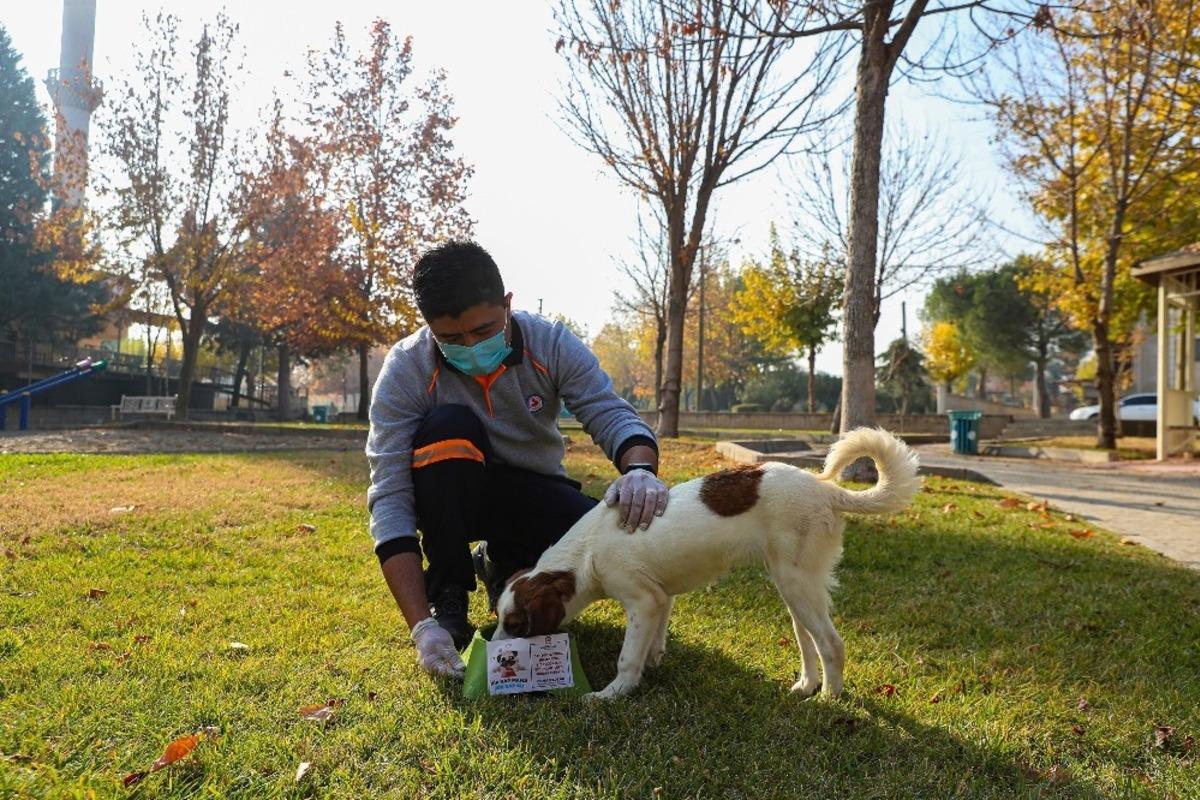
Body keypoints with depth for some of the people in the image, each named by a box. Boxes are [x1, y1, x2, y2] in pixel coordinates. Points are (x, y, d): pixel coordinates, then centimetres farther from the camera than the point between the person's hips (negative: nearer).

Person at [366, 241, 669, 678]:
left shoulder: (552, 344, -18)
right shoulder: (405, 371, -23)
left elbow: (613, 416, -22)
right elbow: (390, 500, -27)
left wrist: (641, 470, -48)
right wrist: (422, 625, -36)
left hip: (534, 492, 2)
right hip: (452, 498, -2)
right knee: (449, 427, -34)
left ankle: (502, 564, 6)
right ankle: (446, 597, -15)